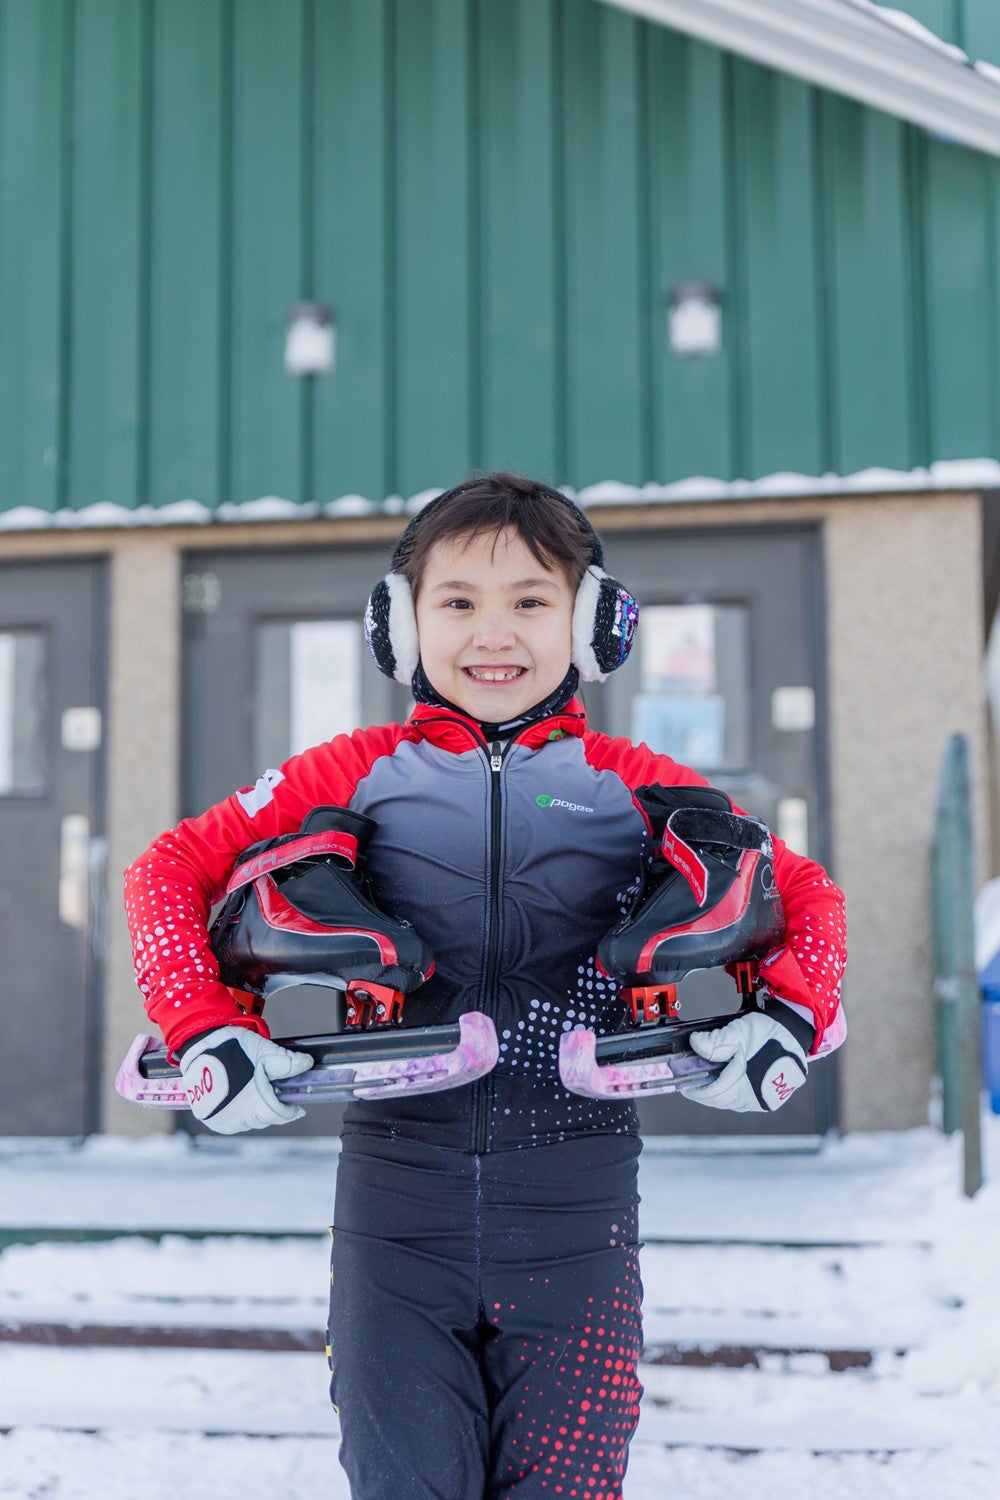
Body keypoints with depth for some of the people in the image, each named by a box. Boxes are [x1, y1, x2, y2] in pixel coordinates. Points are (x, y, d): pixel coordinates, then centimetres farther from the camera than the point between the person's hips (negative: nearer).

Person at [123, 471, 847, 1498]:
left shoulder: (632, 785, 5)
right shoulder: (358, 775, 4)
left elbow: (807, 893, 10)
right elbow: (169, 869, 5)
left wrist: (789, 1022, -9)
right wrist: (204, 1029, -10)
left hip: (574, 1195, 0)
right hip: (398, 1187, 0)